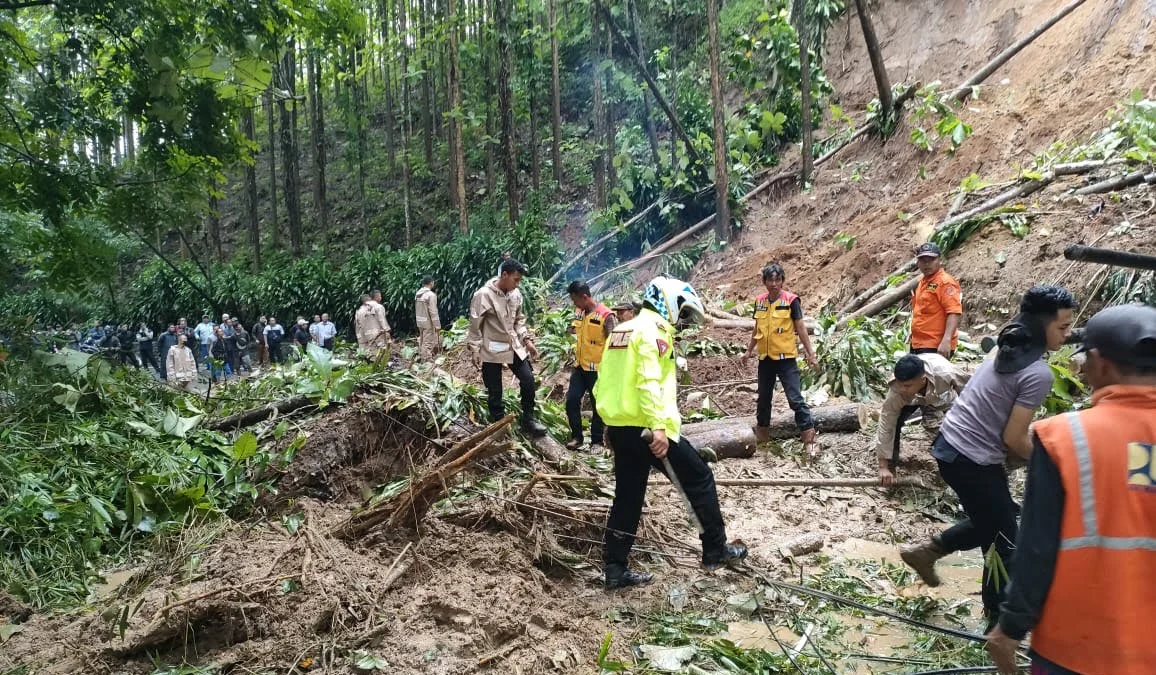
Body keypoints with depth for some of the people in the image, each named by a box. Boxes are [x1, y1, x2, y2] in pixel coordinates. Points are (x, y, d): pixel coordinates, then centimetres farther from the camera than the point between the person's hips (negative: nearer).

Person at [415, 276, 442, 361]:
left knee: (422, 341, 17)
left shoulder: (418, 294, 7)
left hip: (420, 322, 8)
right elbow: (433, 312, -20)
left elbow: (417, 310, 11)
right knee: (428, 343, -2)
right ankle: (427, 360, 2)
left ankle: (422, 356, 26)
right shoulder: (431, 295, -18)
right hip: (428, 323, -8)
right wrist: (437, 326, -16)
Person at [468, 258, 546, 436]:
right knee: (494, 391, 5)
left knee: (528, 380, 1)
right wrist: (475, 350, -13)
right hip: (491, 350, -5)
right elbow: (475, 325, -13)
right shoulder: (483, 295, -18)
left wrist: (527, 340, 5)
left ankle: (528, 419, 17)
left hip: (514, 346, 6)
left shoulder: (516, 294, 1)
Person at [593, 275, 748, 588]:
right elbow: (649, 382, -22)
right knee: (700, 479, 7)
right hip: (646, 427, -8)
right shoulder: (654, 330, -10)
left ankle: (614, 569, 15)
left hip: (619, 426, 9)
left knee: (628, 497, 13)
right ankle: (715, 550, 16)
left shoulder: (620, 330, 17)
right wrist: (659, 427, -27)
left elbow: (604, 382, 19)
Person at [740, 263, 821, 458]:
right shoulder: (759, 301, 5)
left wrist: (810, 353, -8)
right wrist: (748, 351, 20)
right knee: (764, 397, 16)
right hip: (765, 357, 5)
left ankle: (810, 438, -3)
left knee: (795, 398, -8)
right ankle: (762, 433, 31)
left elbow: (800, 328, -6)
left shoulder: (791, 300, -8)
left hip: (786, 357, -5)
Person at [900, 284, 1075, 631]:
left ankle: (925, 550, 29)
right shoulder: (1038, 373, -21)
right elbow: (1013, 439, -18)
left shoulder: (1004, 349, 5)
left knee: (990, 523, 26)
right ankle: (999, 624, 23)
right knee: (1004, 544, 9)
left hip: (949, 445, 8)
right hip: (973, 461, -8)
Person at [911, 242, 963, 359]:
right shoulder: (923, 282, 17)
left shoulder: (946, 282, -11)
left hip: (936, 347, -10)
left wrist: (946, 340, -31)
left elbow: (954, 313, -21)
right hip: (918, 345, 10)